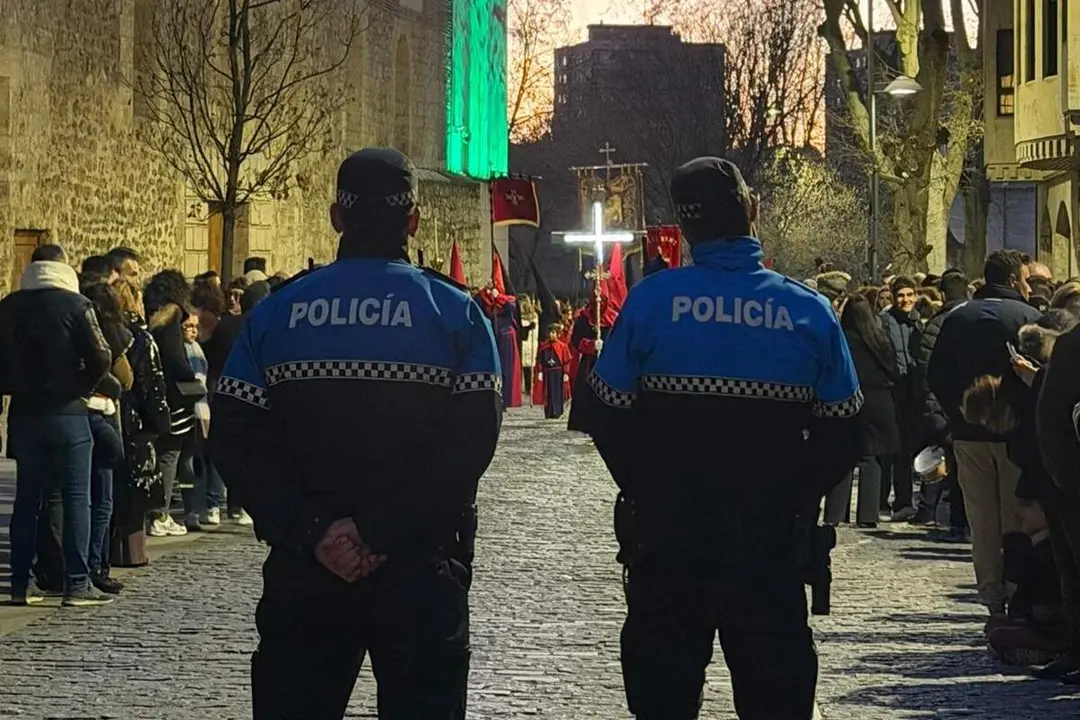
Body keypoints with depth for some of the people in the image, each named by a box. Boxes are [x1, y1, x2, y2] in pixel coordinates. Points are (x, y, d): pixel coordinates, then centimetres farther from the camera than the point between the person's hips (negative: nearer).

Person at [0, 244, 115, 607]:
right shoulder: (75, 305, -9)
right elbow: (101, 358, -14)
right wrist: (83, 386, 1)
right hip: (66, 413, -4)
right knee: (76, 497, 0)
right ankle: (77, 583, -3)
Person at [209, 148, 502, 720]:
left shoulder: (276, 313, 3)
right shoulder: (455, 313, -3)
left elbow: (235, 442, -5)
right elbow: (471, 441, -13)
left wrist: (310, 533, -10)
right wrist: (381, 531, -15)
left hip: (303, 569, 2)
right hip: (422, 568, -2)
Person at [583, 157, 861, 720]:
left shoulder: (651, 300, -9)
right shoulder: (809, 312, -4)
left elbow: (607, 413, -4)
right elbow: (840, 435, 0)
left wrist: (644, 493, 9)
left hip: (666, 530, 0)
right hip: (772, 541, 1)